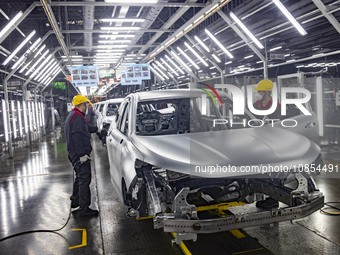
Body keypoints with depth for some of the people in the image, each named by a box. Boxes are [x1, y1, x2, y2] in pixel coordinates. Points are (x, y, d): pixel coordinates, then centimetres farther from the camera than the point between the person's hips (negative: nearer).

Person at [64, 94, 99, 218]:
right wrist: (82, 154, -25)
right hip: (80, 154, -11)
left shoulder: (71, 115, 19)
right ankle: (84, 209, -4)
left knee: (80, 177, 23)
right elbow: (77, 137, -24)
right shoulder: (77, 117, -17)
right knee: (84, 179, -7)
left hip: (75, 154, 11)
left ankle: (75, 201, 37)